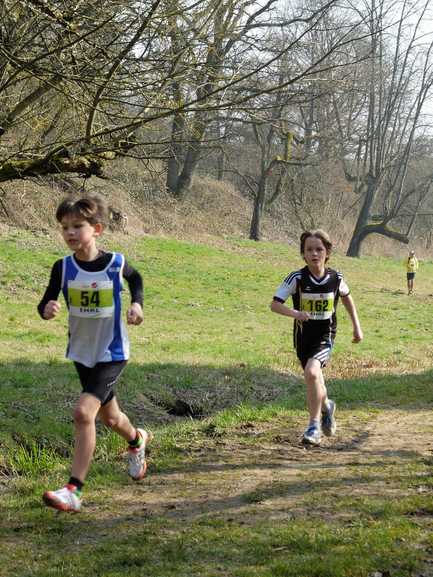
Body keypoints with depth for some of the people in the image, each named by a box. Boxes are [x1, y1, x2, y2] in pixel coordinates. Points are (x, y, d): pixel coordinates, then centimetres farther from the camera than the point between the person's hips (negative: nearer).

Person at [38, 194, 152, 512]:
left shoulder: (115, 263, -13)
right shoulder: (63, 267, -11)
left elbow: (136, 278, 10)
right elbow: (46, 302, -5)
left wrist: (137, 304, -8)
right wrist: (47, 309, -29)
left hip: (112, 354, -4)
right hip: (82, 353, 4)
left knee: (83, 412, -21)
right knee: (109, 417, 22)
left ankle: (74, 490, -19)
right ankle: (137, 440, 56)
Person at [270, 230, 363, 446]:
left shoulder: (335, 278, -7)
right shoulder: (297, 278, -13)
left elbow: (346, 297, 15)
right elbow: (275, 304, -15)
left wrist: (357, 326, 15)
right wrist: (295, 313, -33)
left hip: (325, 335, -2)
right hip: (303, 336, 2)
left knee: (311, 372, -26)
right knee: (314, 380, 14)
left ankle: (314, 426, -14)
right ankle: (326, 406, 50)